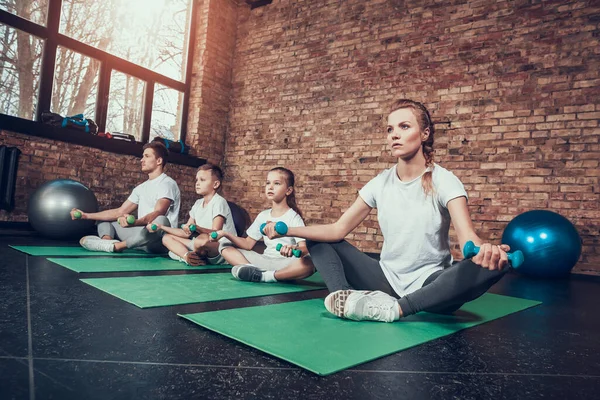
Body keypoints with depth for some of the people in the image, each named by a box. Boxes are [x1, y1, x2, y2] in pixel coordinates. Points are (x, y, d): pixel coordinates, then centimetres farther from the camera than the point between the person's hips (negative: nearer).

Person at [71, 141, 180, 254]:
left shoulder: (167, 184, -7)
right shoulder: (141, 188, 18)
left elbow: (158, 214, -24)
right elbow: (120, 212, 16)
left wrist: (135, 222, -43)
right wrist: (86, 215, 10)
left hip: (160, 241, -8)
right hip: (140, 238, 8)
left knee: (161, 221, -40)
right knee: (104, 219, 14)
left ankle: (116, 245, -30)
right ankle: (107, 241, -22)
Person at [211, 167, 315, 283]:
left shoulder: (293, 217, -4)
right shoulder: (263, 216, 12)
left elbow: (305, 248, -16)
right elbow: (248, 244, 9)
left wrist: (293, 249, -40)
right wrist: (225, 234, -5)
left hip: (285, 263, -5)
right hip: (265, 260, 5)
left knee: (310, 263, -37)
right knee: (225, 245, -2)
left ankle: (265, 276, -32)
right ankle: (253, 269, -26)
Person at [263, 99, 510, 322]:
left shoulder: (444, 181, -11)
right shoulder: (381, 183, -1)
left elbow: (467, 236, -26)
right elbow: (338, 230, -3)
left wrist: (485, 250, -50)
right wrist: (288, 230, -15)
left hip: (429, 284, -3)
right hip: (388, 279, 4)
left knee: (493, 264, -32)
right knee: (318, 242, -2)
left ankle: (395, 308, -33)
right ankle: (346, 296, -28)